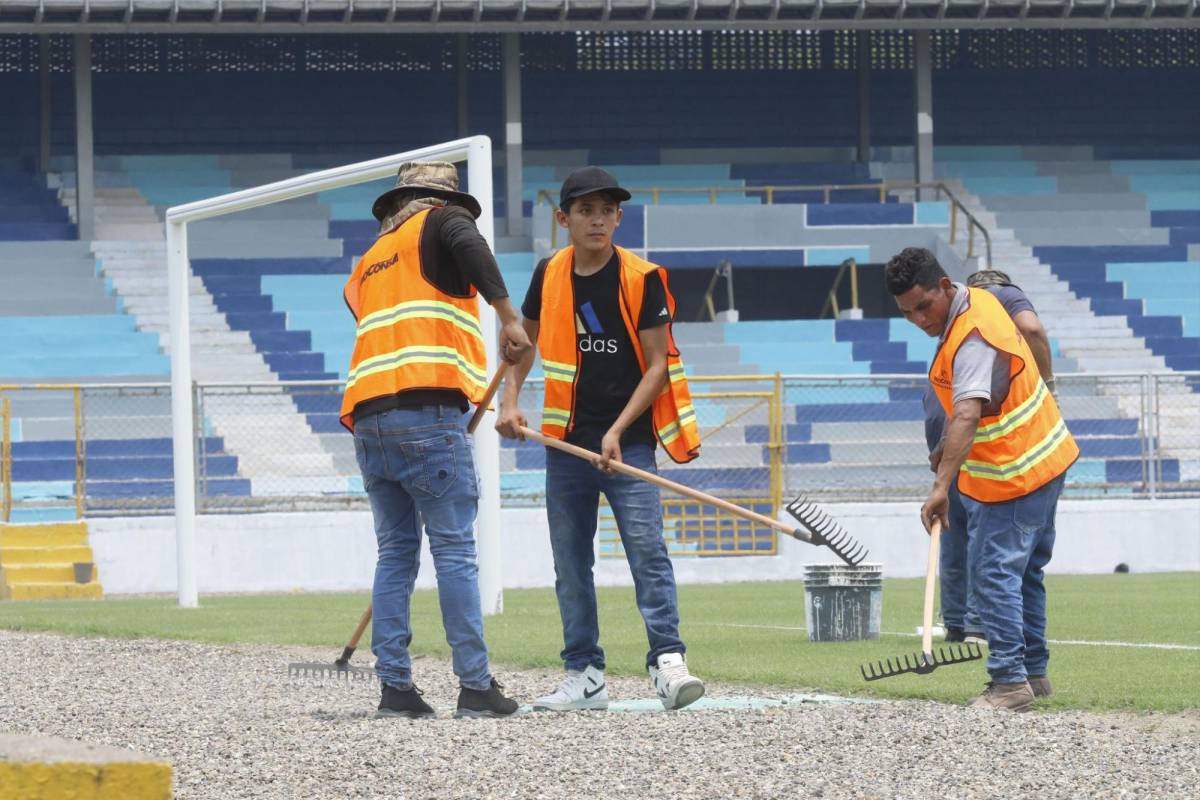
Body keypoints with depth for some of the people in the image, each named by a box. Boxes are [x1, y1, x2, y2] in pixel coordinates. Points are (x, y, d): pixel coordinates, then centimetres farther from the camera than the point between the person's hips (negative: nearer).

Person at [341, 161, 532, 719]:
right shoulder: (441, 222, 9)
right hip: (428, 413, -6)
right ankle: (475, 688, -8)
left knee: (395, 553, 11)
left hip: (367, 420, 6)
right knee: (455, 550, -5)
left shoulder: (366, 266, 27)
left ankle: (394, 685, 5)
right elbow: (469, 246, -14)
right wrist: (507, 315, -21)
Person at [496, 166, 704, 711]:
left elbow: (658, 366, -7)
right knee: (570, 563, 6)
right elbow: (525, 336, 21)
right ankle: (584, 676, 12)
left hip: (628, 439, -4)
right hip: (566, 440, 5)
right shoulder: (550, 274, 5)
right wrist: (509, 400, 6)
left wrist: (617, 433, -14)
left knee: (647, 548, -16)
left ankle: (667, 661, -18)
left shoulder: (642, 278, -8)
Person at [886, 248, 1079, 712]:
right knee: (1024, 570, 19)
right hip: (1045, 458, 11)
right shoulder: (979, 299, 2)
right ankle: (1034, 672, 28)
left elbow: (967, 416, -42)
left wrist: (942, 486, -53)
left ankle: (1011, 681, -12)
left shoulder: (971, 342, -29)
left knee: (994, 573, -11)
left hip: (1011, 477, -11)